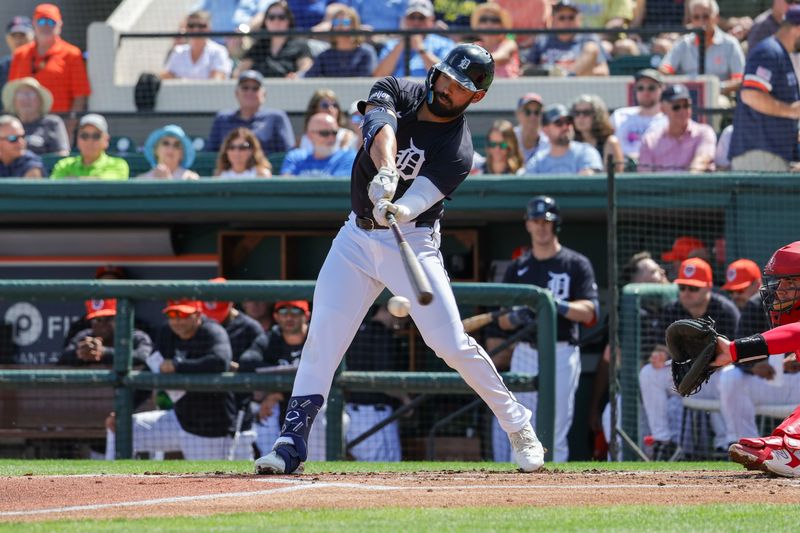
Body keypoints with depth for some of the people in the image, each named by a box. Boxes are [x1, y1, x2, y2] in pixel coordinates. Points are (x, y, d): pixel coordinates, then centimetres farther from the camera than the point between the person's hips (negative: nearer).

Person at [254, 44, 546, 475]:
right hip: (357, 237, 3)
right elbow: (380, 127, -26)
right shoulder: (396, 92, -3)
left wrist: (397, 211, -52)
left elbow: (417, 200, -28)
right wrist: (385, 172, -47)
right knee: (322, 335, -8)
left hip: (412, 242, -3)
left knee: (453, 345, -9)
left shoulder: (458, 149, -13)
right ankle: (291, 442, -4)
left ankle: (519, 429, 8)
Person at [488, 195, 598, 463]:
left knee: (556, 435, -5)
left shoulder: (576, 264, 4)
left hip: (561, 354, -3)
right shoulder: (517, 268, 14)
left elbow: (589, 312, -7)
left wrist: (558, 305, -25)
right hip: (525, 354, 3)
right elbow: (503, 322, 12)